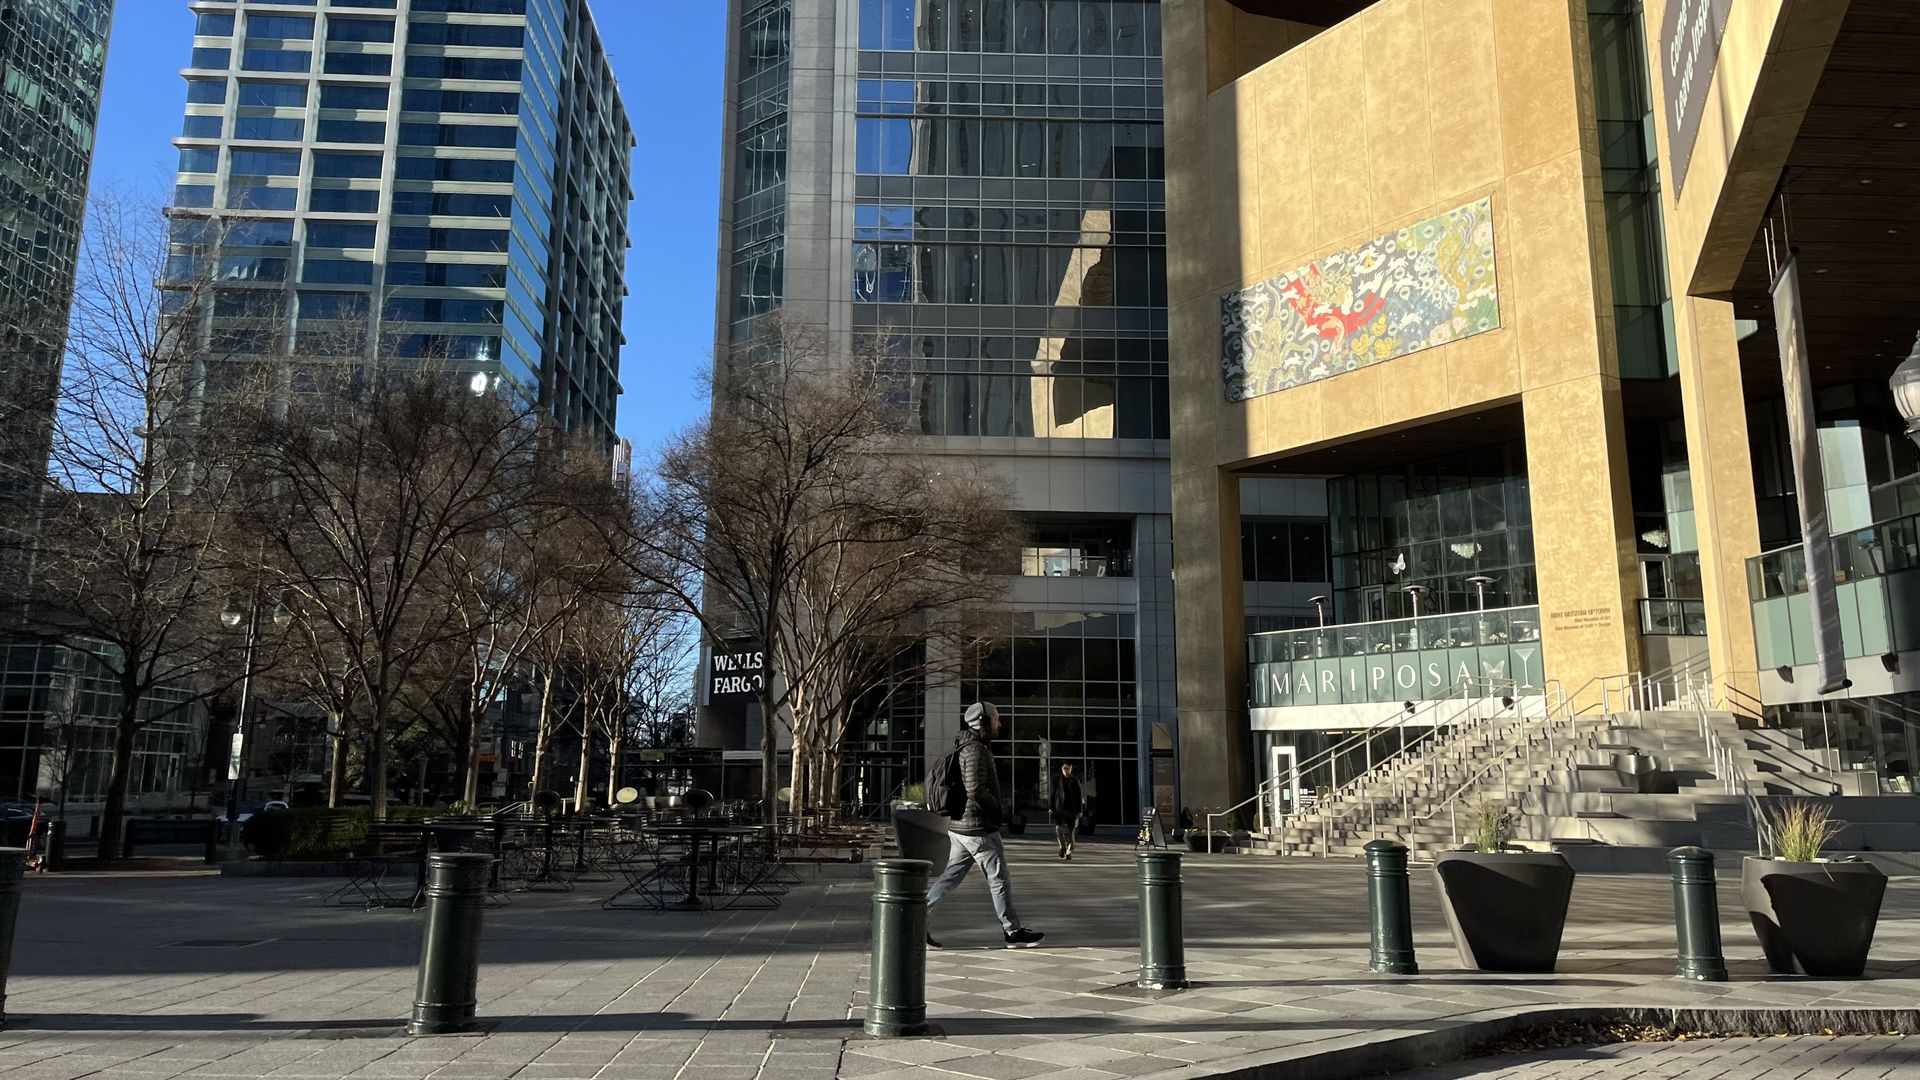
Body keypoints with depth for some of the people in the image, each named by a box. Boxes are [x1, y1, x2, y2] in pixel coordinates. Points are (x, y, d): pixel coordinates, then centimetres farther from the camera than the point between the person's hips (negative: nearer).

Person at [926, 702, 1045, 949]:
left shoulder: (964, 748, 15)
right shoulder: (976, 750, -16)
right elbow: (976, 790, -24)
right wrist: (1000, 810, -12)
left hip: (960, 826, 9)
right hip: (979, 827, -9)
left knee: (951, 877, 11)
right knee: (998, 879, 1)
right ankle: (1013, 932, 10)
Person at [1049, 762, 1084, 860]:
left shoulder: (1075, 781, 6)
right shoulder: (1057, 781, 6)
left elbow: (1079, 797, 7)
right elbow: (1051, 795, 8)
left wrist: (1079, 811, 2)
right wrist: (1050, 807, 2)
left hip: (1071, 810, 0)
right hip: (1059, 809, 0)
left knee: (1070, 831, -2)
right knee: (1058, 829, -15)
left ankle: (1069, 853, 9)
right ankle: (1062, 847, 10)